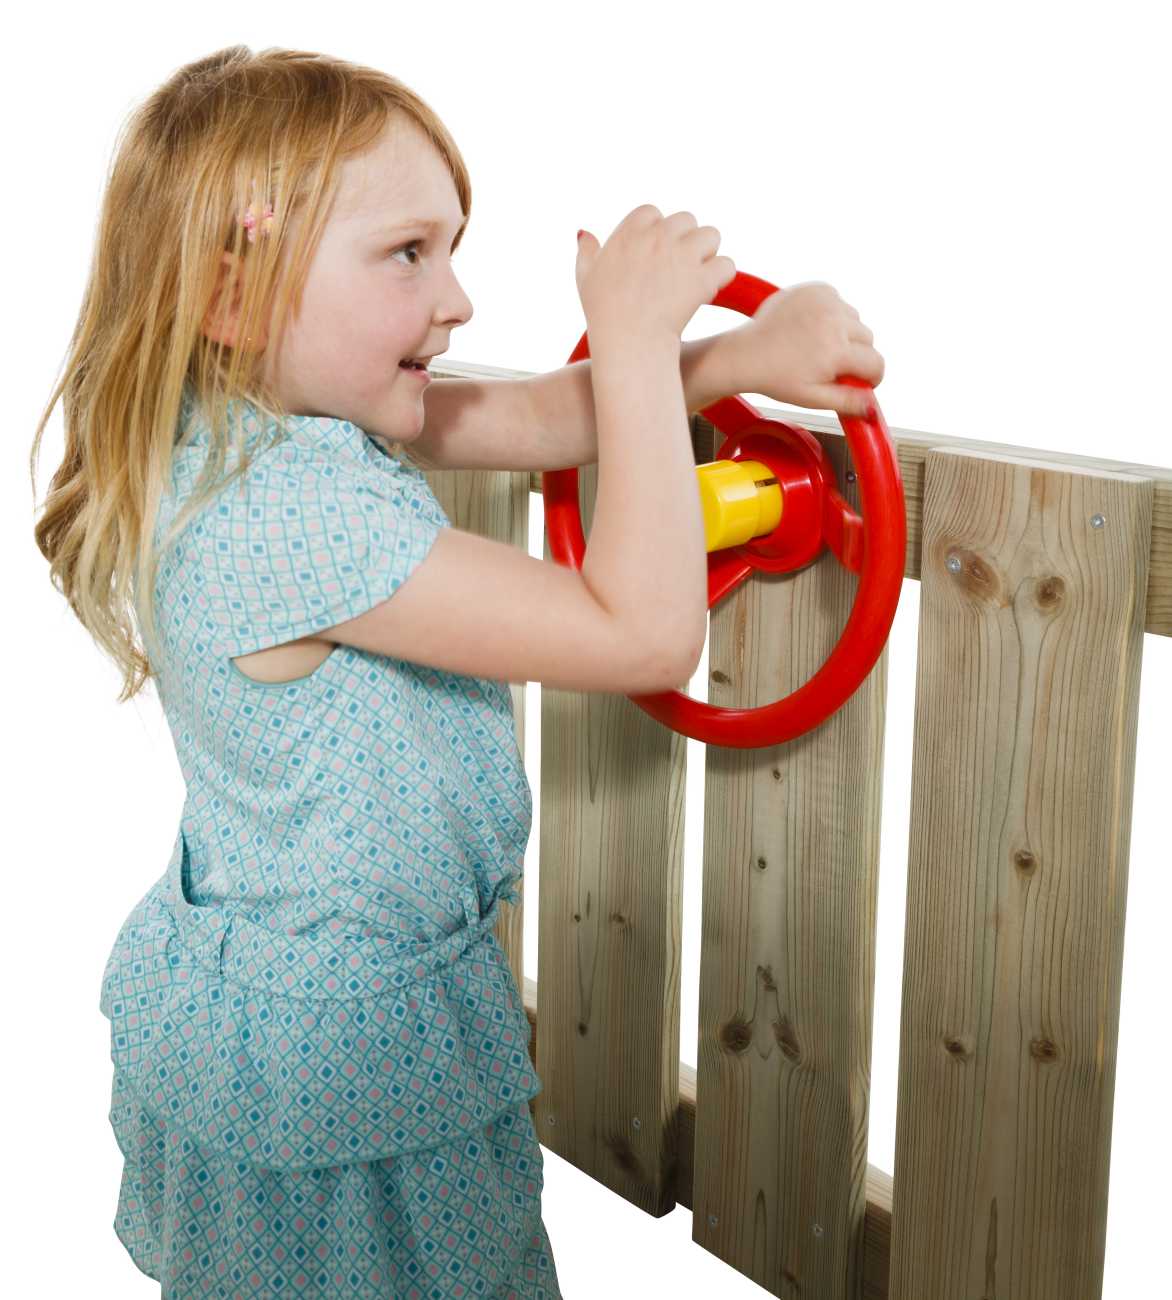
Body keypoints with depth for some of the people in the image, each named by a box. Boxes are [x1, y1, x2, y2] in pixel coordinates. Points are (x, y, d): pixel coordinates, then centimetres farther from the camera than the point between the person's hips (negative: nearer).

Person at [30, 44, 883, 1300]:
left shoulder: (274, 428, -3)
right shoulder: (294, 513, -33)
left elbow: (527, 417, 6)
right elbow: (647, 634, -31)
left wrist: (737, 359, -6)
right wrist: (635, 339, -24)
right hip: (336, 1052, -9)